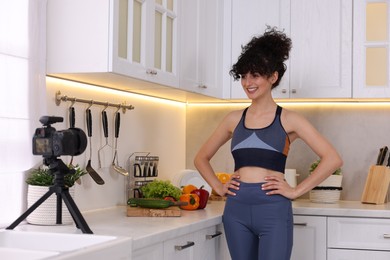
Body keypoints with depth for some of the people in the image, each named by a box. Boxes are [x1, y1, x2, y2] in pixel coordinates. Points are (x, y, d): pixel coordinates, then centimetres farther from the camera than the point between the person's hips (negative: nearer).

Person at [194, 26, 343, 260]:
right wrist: (218, 187, 8)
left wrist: (296, 191, -9)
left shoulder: (288, 119, 0)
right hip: (237, 211, 4)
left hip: (274, 212, -4)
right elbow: (201, 157, 22)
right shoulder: (234, 119, 11)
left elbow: (333, 159, -7)